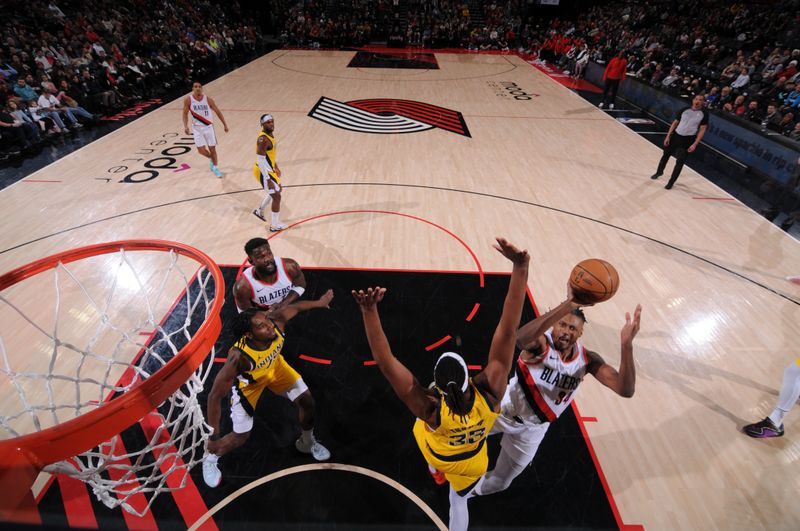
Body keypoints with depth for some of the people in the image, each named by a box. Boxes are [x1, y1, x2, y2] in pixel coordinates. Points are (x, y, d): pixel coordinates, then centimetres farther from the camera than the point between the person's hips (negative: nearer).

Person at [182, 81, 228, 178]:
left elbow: (218, 112, 2)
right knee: (201, 150, -6)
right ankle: (211, 159, 27)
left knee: (212, 148, 3)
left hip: (208, 127, 0)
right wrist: (185, 126, -14)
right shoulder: (188, 100, -9)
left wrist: (225, 125, 2)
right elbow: (185, 113, -1)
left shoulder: (208, 99, -8)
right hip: (197, 128, 0)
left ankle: (215, 168, 19)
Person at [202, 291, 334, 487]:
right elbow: (215, 396, -35)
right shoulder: (239, 357, -45)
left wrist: (319, 302, 4)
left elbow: (294, 307, -13)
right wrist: (214, 436, -29)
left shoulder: (276, 322, -36)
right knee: (241, 435, 5)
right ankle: (210, 459, 42)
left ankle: (307, 442, 37)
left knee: (306, 400, 6)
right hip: (248, 381, -4)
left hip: (275, 366, 4)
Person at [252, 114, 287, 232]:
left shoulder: (270, 133, 5)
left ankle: (259, 211, 42)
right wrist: (268, 179, -29)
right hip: (263, 172, -10)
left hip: (269, 169, 10)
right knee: (276, 197, -4)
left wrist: (276, 167, 26)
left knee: (276, 190, 27)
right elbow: (261, 160, -28)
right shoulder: (263, 139, -26)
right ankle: (275, 226, 8)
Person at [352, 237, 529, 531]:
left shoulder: (430, 408, -47)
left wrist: (369, 311, -61)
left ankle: (433, 468, 68)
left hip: (434, 452, 0)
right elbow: (507, 330, -49)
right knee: (459, 503, 31)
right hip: (470, 464, 0)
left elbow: (386, 362, -53)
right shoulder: (490, 391, -43)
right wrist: (520, 268, -52)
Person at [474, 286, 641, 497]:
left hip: (533, 427, 4)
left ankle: (478, 490, 61)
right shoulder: (541, 344, -32)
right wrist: (568, 305, -68)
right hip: (504, 409, -4)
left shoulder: (587, 360, -17)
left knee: (502, 479, 26)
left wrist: (626, 346, -46)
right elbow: (520, 337, -59)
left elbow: (626, 390, -30)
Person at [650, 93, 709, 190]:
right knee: (666, 155, 17)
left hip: (688, 140, -2)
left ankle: (671, 182, 12)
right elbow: (675, 123, 6)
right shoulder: (685, 110, -2)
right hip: (676, 135, 3)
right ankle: (659, 172, 43)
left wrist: (695, 144, -14)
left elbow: (702, 129, -6)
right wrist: (668, 136, -1)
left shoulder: (704, 113, -8)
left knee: (680, 162, -1)